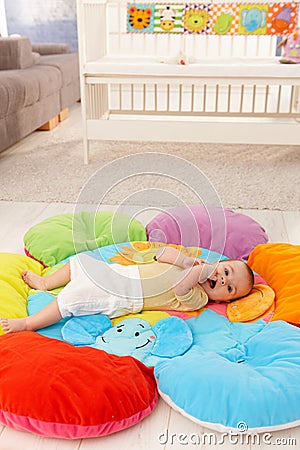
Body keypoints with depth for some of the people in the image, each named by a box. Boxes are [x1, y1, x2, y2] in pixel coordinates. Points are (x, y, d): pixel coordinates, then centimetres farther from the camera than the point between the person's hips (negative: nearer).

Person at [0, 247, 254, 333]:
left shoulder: (197, 299, -12)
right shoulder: (192, 263, 7)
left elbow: (180, 286, -33)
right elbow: (163, 253, 1)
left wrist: (202, 269, -24)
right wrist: (188, 260, -12)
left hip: (118, 298, -7)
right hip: (120, 272, 7)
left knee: (73, 299, -20)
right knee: (81, 261, 13)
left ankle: (28, 324, -7)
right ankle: (45, 282, 34)